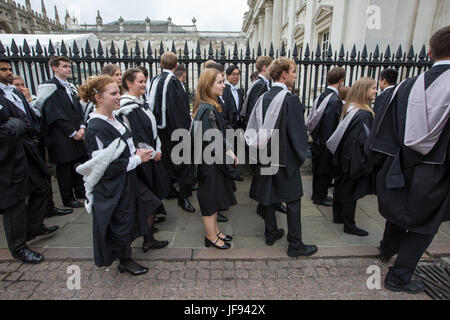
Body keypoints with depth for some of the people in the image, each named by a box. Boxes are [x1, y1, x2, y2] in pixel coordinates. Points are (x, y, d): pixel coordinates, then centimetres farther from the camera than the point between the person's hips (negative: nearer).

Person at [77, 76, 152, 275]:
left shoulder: (113, 120, 4)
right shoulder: (96, 129, -24)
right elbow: (106, 168, -25)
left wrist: (136, 152, -3)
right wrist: (137, 159, -18)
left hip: (125, 184, 9)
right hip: (111, 189, -9)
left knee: (127, 220, 21)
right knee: (120, 224, 8)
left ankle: (125, 258, 42)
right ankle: (125, 261, 31)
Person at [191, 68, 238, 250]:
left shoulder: (208, 106, 9)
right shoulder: (208, 109, -22)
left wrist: (227, 150, 7)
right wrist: (229, 152, -13)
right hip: (210, 161, -10)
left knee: (215, 197, 19)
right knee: (211, 197, 5)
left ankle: (215, 231, 35)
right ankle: (211, 237, 23)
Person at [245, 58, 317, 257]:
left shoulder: (264, 98, 3)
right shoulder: (290, 99, -17)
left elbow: (253, 128, 8)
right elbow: (297, 132, -16)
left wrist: (263, 149, 15)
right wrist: (301, 155, -2)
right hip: (285, 158, -6)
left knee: (269, 195, 16)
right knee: (293, 200, 6)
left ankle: (271, 233, 31)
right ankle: (295, 245, 16)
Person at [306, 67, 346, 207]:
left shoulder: (322, 96, 3)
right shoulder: (335, 100, -21)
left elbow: (313, 119, 9)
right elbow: (333, 126, -22)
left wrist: (315, 135, 16)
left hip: (317, 141, 8)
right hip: (326, 143, -8)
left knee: (318, 170, 20)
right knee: (325, 171, 9)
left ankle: (317, 194, 35)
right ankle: (320, 197, 24)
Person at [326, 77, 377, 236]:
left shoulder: (350, 108, 6)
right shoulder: (364, 113, -21)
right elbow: (364, 140, -22)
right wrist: (365, 163, -13)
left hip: (344, 156, 9)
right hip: (356, 159, -9)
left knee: (341, 186, 18)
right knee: (351, 193, 2)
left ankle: (338, 216, 33)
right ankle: (349, 226, 15)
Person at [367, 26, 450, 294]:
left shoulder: (408, 86, -4)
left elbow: (384, 127, -1)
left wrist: (380, 164, 10)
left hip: (401, 168, 4)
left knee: (400, 209, 28)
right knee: (423, 225, 14)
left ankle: (388, 249, 51)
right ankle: (400, 276, 23)